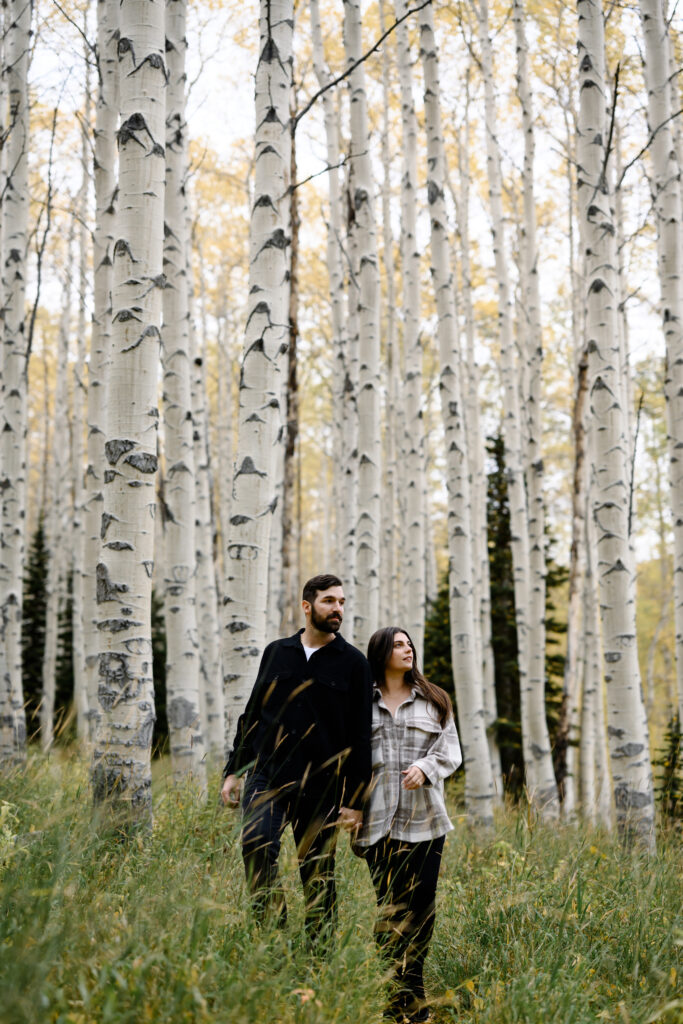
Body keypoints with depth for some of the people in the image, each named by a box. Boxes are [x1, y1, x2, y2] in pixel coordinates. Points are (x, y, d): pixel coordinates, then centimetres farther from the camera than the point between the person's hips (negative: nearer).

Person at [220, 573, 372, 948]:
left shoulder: (353, 663, 3)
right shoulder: (276, 652, 12)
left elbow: (360, 737, 1)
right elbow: (252, 715, 17)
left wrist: (355, 801, -4)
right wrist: (233, 771, 11)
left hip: (320, 787, -1)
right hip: (267, 776, 1)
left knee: (318, 877, 3)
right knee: (256, 843, -24)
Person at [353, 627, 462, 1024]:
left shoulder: (434, 701, 13)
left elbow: (450, 751, 7)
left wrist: (425, 767, -13)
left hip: (425, 820, 1)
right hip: (379, 822, -1)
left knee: (421, 906, 2)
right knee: (390, 909, -3)